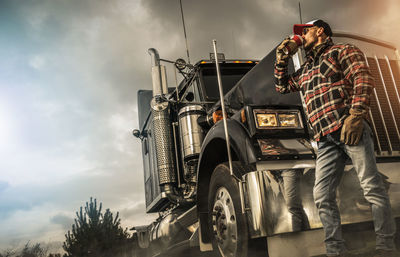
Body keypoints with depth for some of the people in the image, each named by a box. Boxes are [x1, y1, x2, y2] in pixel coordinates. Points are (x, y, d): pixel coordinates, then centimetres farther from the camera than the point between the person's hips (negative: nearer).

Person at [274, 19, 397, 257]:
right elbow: (282, 86, 38)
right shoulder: (306, 69, 29)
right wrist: (282, 59, 27)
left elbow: (363, 79, -6)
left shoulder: (341, 51, 9)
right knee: (322, 196, -1)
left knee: (372, 187, -7)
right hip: (326, 139, 7)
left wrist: (356, 114, -19)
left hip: (349, 128, -6)